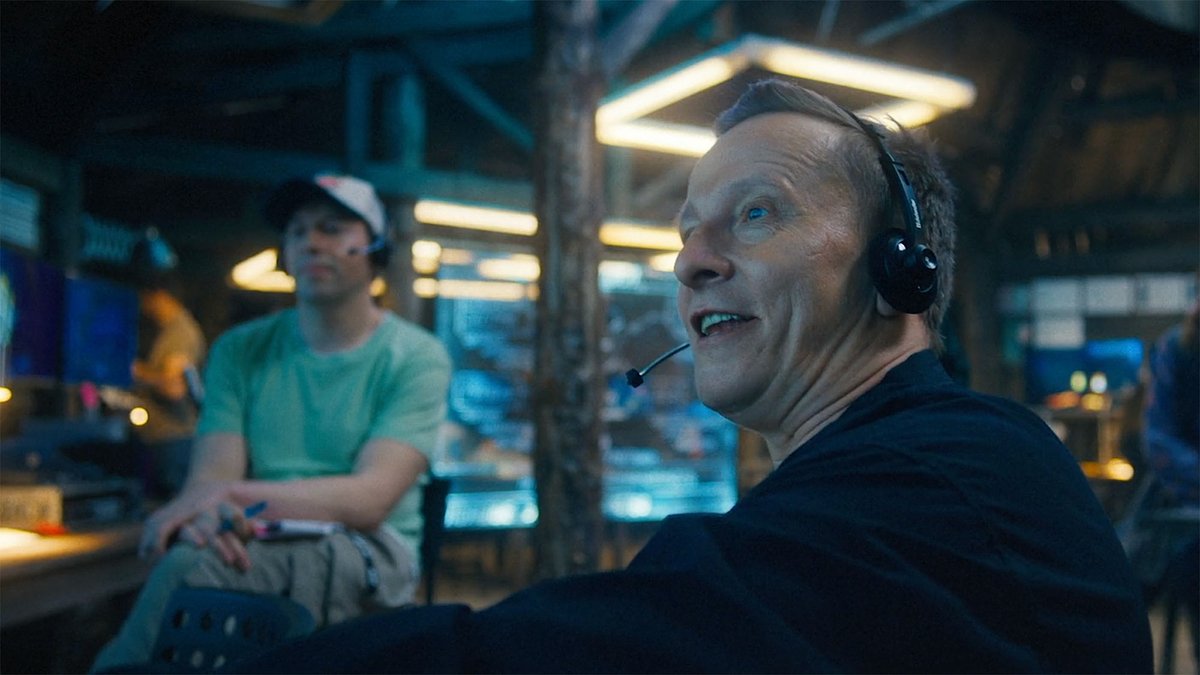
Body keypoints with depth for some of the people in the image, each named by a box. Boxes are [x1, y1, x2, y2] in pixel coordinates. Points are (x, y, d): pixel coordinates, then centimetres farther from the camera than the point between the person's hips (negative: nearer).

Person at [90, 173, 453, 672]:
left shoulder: (415, 357, 1)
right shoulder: (241, 350, 13)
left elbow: (371, 498, -12)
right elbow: (211, 475, 0)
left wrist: (237, 496, -26)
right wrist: (203, 511, -26)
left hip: (366, 553, -3)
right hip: (255, 548, 3)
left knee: (191, 567, -31)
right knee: (193, 551, -33)